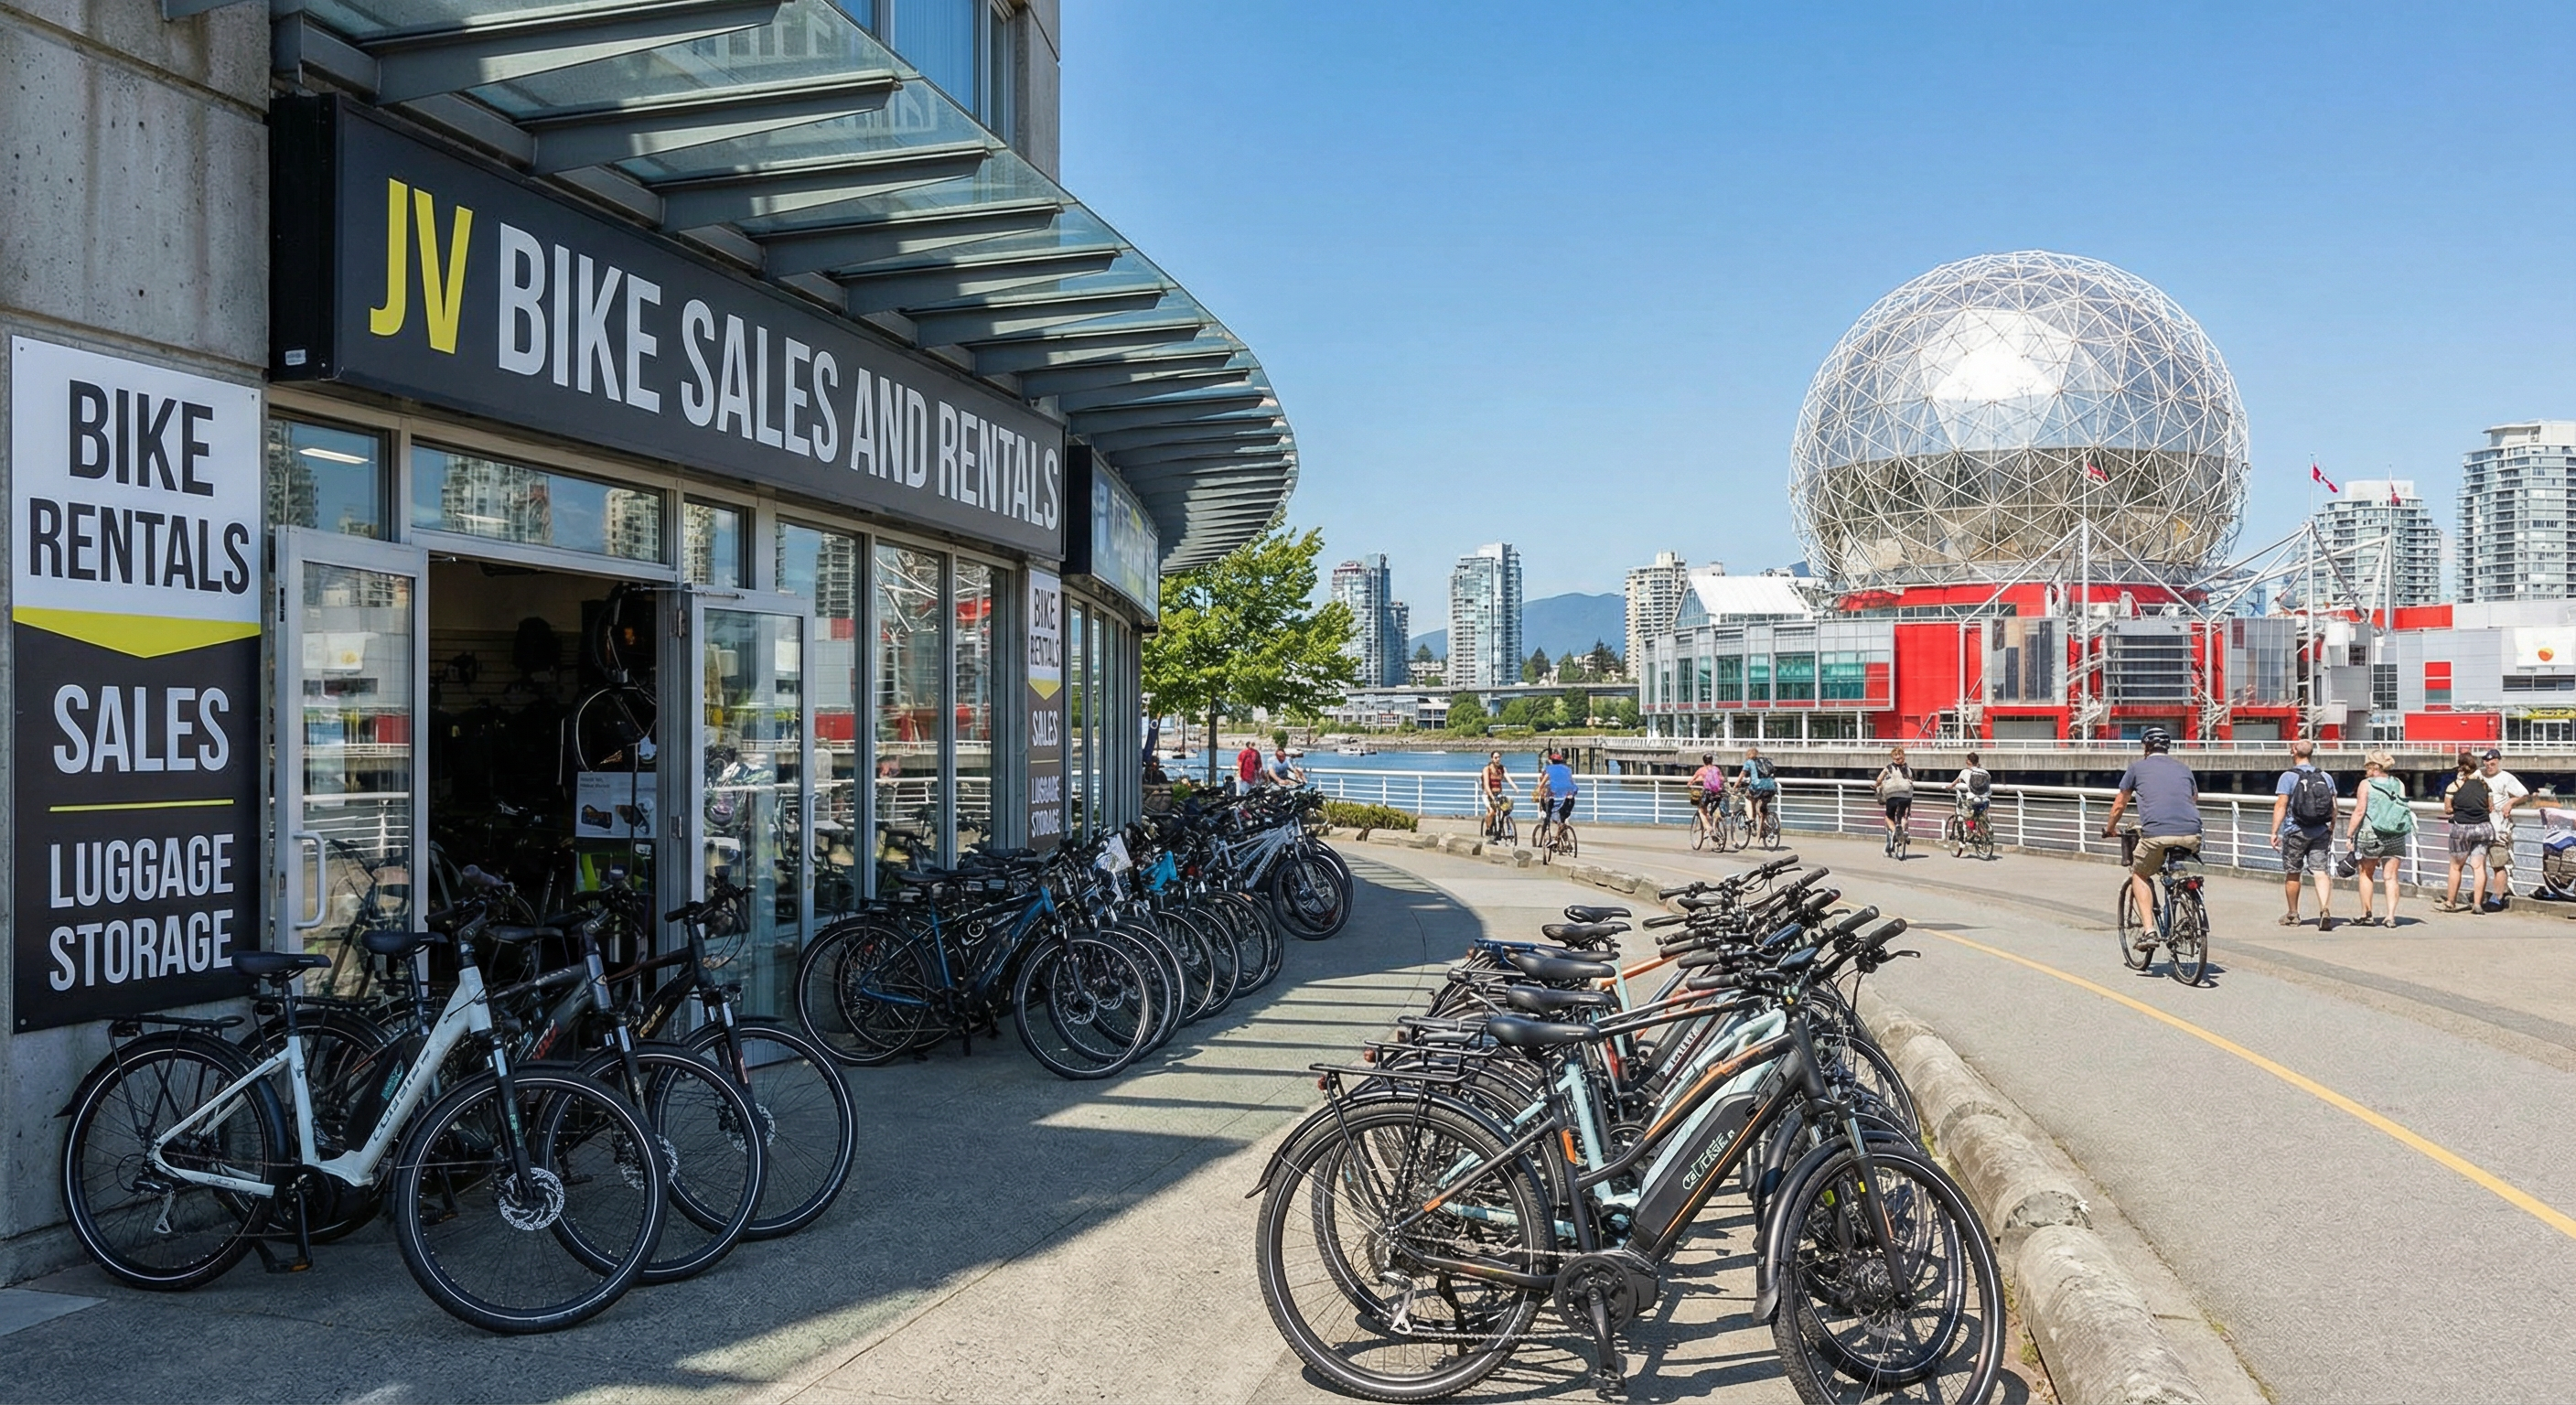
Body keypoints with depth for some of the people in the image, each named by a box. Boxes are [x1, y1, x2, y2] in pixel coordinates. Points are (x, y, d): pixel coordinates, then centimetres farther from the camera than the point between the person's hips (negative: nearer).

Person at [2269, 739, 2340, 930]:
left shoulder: (2288, 777, -7)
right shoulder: (2325, 777, 7)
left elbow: (2281, 805, -12)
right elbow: (2333, 808, 9)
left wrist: (2274, 832, -8)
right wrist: (2331, 830, 20)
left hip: (2295, 832, -3)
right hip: (2321, 832, 3)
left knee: (2292, 874, 10)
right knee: (2321, 871, -1)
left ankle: (2293, 915, 22)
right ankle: (2325, 910, -20)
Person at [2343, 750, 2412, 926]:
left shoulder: (2366, 784, -5)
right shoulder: (2399, 784, 7)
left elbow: (2360, 811, -10)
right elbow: (2403, 808, 12)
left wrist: (2349, 834, -8)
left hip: (2371, 835, -3)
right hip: (2396, 837, 3)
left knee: (2366, 874, 11)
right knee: (2390, 877, 5)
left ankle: (2367, 915, 12)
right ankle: (2391, 916, -2)